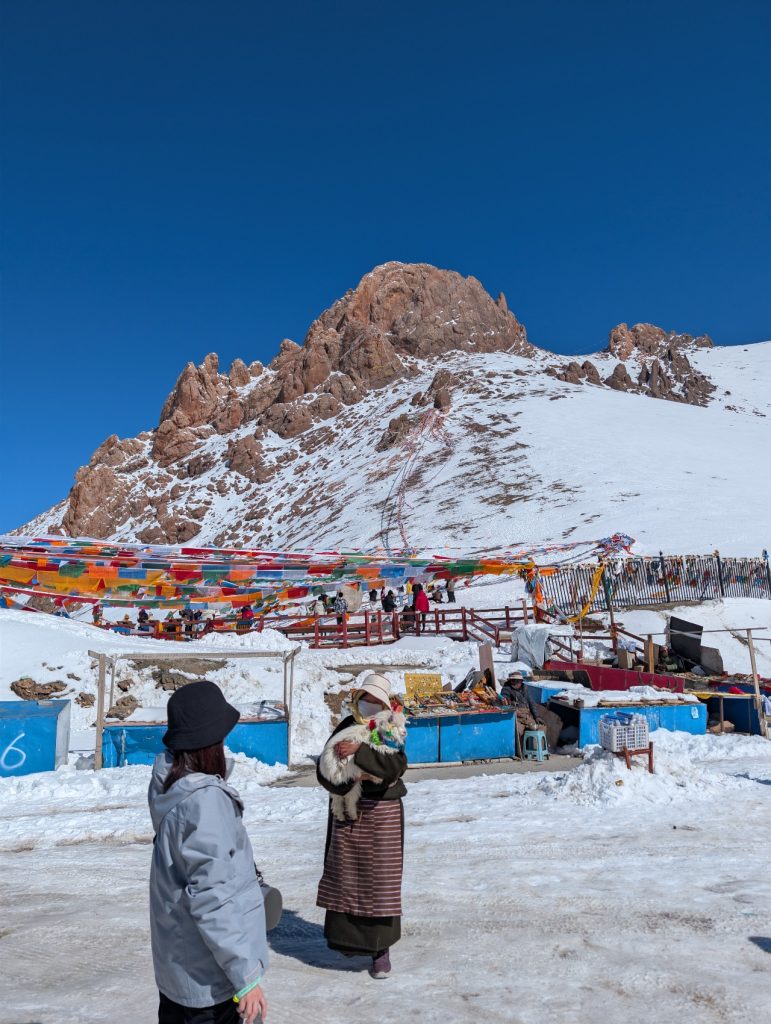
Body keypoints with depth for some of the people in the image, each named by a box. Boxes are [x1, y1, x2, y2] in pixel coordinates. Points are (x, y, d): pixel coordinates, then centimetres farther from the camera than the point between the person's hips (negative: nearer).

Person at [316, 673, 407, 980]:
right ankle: (351, 936, 25)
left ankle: (381, 948, 11)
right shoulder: (345, 727, 1)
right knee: (345, 874, 7)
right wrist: (343, 784, -20)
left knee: (380, 879, 0)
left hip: (381, 813, -3)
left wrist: (359, 751, -31)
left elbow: (396, 765, -24)